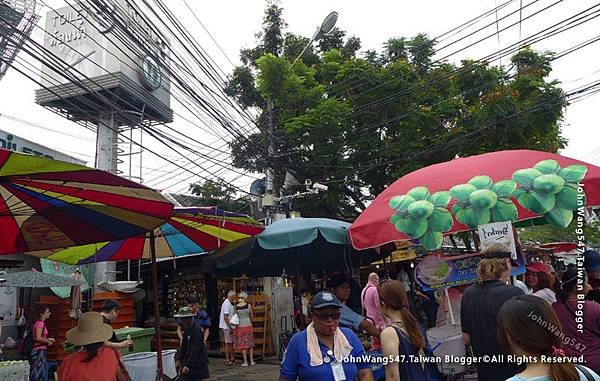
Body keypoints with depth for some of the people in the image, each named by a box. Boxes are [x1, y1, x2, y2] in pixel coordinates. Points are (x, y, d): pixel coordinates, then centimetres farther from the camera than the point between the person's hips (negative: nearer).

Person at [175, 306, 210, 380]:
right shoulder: (187, 329, 6)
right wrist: (179, 359, 5)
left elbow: (195, 350, -25)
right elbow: (183, 346, 12)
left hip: (198, 362, -8)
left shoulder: (197, 330, -21)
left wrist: (187, 365, -27)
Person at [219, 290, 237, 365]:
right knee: (228, 343, -3)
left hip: (230, 326, 10)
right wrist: (230, 328, -21)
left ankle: (232, 358, 22)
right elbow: (225, 317, -22)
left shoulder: (230, 303, 13)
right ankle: (227, 360, 3)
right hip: (227, 327, -10)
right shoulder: (227, 303, -18)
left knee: (231, 343, 14)